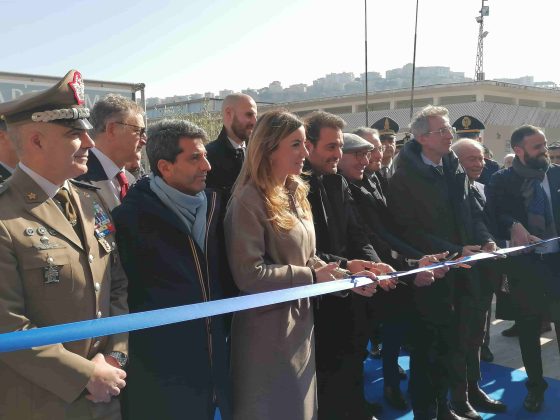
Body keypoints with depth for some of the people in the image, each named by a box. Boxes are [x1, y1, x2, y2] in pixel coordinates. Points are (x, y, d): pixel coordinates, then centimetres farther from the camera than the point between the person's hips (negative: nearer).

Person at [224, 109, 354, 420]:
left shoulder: (295, 194, 8)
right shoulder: (249, 202, -19)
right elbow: (249, 274, -25)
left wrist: (340, 274, -5)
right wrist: (311, 278, -21)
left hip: (299, 322, 8)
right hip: (268, 330, -8)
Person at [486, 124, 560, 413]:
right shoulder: (502, 181, -3)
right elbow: (492, 215, -11)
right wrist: (513, 226, -27)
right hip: (525, 264, -1)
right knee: (527, 329, 11)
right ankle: (535, 385, 30)